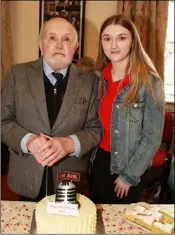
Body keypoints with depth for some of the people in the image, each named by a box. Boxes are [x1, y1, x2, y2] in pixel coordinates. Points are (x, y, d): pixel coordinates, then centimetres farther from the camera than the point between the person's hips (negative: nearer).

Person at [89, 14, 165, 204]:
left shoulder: (149, 81, -17)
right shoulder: (100, 77, -1)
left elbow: (153, 136, -15)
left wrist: (129, 176, -12)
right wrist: (91, 157, 1)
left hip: (130, 167, -4)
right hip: (100, 160, 4)